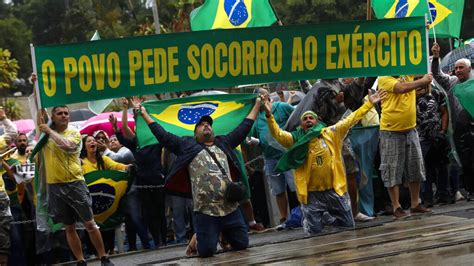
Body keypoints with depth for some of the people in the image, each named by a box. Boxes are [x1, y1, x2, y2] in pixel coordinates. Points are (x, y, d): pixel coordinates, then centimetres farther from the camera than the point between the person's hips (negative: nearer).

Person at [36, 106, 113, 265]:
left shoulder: (73, 133, -4)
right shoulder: (45, 134, 8)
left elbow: (66, 145, -22)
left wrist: (50, 131, -15)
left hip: (74, 184, -3)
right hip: (55, 186, 3)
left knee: (89, 224, 0)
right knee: (69, 227, 8)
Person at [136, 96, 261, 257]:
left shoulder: (224, 143, 18)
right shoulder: (187, 146, 10)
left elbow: (244, 128, 23)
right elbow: (162, 135, 10)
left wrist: (257, 104, 26)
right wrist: (143, 113, 10)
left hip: (231, 209, 3)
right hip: (205, 211, -3)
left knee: (242, 245, 7)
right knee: (206, 251, -6)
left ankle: (224, 235, 38)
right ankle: (196, 238, 28)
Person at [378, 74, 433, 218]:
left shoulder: (408, 74, 8)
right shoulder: (384, 79, -10)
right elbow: (402, 88, -23)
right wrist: (423, 81, -15)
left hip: (410, 130, 6)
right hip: (391, 132, -6)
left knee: (415, 169, 11)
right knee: (393, 171, 0)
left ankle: (415, 204, 21)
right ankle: (396, 207, 6)